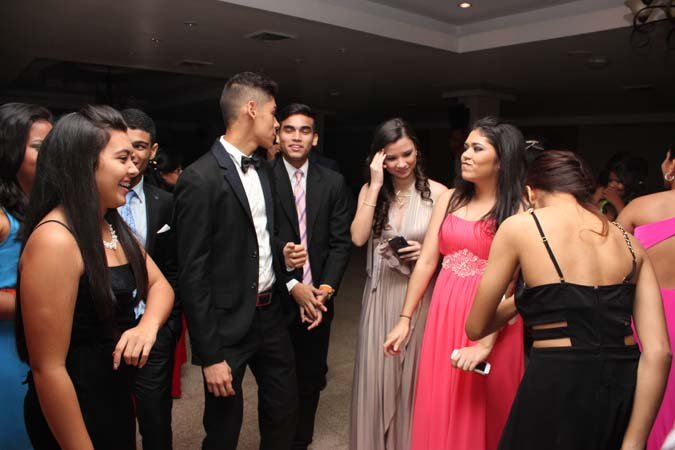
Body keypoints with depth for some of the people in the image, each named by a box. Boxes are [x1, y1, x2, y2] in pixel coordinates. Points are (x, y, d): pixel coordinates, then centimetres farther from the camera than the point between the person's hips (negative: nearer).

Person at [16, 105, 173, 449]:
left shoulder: (113, 227, 3)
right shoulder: (55, 239, -25)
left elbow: (159, 284, 6)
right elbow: (47, 369, -25)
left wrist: (147, 326, -16)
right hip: (76, 411, -8)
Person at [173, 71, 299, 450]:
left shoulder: (265, 171, 6)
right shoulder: (200, 180, -18)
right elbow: (192, 276, -17)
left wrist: (282, 256, -2)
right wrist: (210, 355, -15)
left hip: (271, 314, 7)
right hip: (229, 325, -7)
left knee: (285, 409, 20)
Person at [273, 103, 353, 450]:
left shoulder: (333, 183, 3)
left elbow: (341, 242, 1)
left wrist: (325, 289, -9)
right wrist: (293, 286, -14)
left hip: (318, 298, 3)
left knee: (312, 378, 15)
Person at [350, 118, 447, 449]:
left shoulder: (437, 192, -8)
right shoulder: (370, 190, 1)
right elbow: (358, 238, -14)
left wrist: (427, 251, -19)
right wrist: (376, 186, -15)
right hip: (380, 294, 2)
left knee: (414, 374, 12)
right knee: (376, 374, 11)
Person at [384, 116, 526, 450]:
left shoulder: (518, 210, -9)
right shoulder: (449, 199, 5)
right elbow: (427, 261, 4)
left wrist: (485, 344, -19)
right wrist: (405, 319, 4)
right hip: (444, 313, 4)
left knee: (481, 413, 12)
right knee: (438, 409, 15)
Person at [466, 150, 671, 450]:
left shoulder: (519, 227, -5)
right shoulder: (628, 241, 7)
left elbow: (475, 328, 1)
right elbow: (658, 352, -2)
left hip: (557, 385, -5)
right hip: (625, 388, 5)